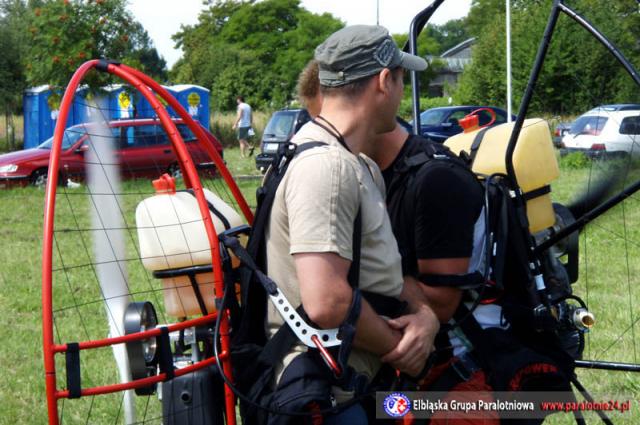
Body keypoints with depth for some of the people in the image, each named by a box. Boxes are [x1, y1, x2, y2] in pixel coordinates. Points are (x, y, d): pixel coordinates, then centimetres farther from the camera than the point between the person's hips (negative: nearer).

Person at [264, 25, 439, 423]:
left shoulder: (361, 166, 13)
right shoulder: (327, 165, -21)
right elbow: (326, 303, -30)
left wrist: (424, 313, -4)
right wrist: (397, 347, -14)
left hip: (356, 385, 10)